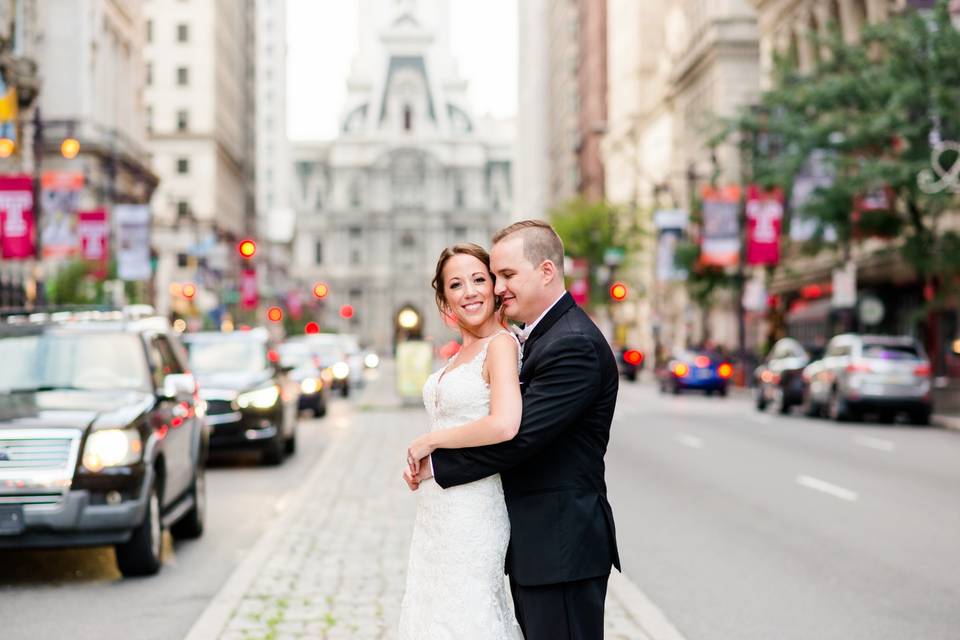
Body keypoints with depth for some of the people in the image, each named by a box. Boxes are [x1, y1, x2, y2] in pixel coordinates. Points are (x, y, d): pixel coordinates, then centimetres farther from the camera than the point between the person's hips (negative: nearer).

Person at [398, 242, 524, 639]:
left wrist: (428, 442, -16)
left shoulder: (500, 344, -13)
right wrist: (421, 464, -1)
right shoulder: (461, 354, 13)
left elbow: (504, 425, -28)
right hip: (437, 512, 9)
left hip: (472, 512, -9)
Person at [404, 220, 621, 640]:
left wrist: (435, 465, -12)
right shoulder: (538, 334, 15)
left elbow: (518, 436, -22)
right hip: (534, 543, 10)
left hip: (562, 548, -10)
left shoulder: (575, 345, -18)